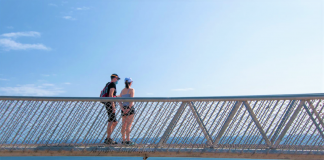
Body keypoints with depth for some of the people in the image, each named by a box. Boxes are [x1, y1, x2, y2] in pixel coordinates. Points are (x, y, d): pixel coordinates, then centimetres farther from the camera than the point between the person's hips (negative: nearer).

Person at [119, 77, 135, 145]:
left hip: (124, 109, 6)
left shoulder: (122, 91, 13)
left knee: (124, 125, 9)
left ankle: (123, 140, 11)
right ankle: (128, 140, -8)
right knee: (129, 125, -7)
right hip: (130, 108, -6)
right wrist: (129, 108, -17)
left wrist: (122, 108, -6)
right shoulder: (131, 90, -5)